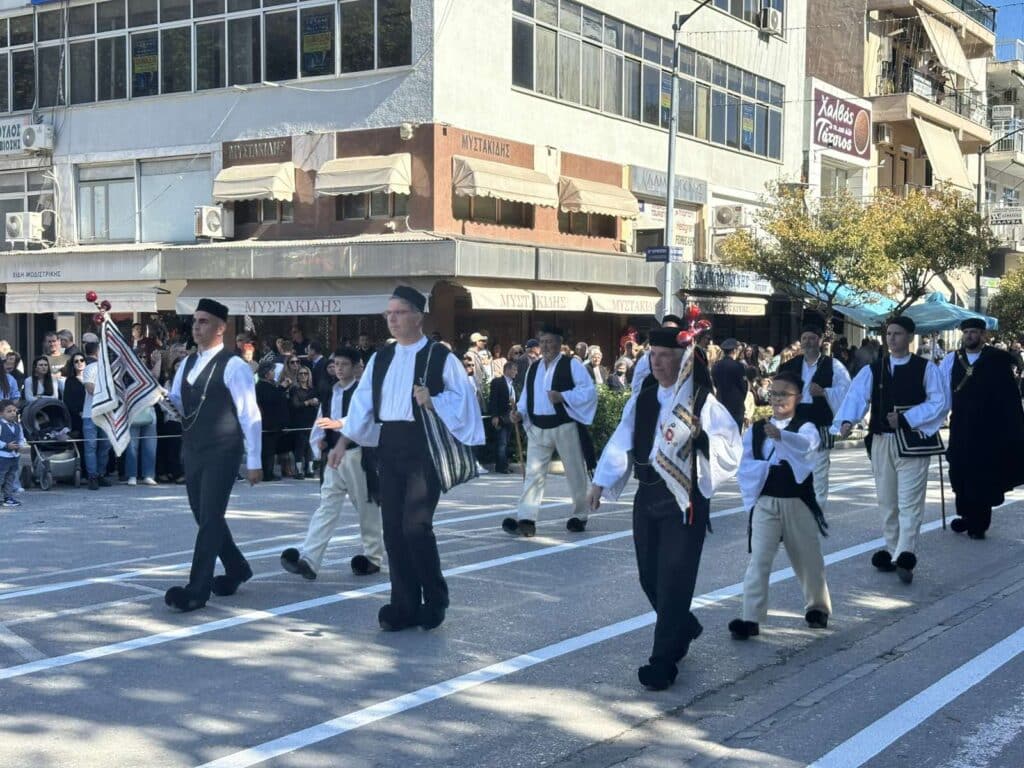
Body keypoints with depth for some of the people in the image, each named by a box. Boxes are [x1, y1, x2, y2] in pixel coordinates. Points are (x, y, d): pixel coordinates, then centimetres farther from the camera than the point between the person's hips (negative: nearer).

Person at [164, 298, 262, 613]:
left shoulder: (233, 366, -11)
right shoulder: (187, 364, 11)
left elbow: (250, 415, -12)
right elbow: (176, 403, 21)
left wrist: (254, 461, -13)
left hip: (222, 453, -8)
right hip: (193, 452, 8)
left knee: (210, 519, -9)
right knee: (204, 516, 14)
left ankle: (197, 590, -8)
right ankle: (237, 568, 33)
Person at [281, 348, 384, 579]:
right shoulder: (330, 393, 15)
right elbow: (321, 422, 19)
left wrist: (339, 424, -37)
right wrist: (318, 441, -2)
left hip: (357, 455, -5)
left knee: (367, 508, 6)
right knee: (326, 507, -1)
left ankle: (373, 557, 21)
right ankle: (308, 560, -10)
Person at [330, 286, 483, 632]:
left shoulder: (440, 357, -3)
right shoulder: (380, 359, 12)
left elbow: (462, 398, -5)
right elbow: (362, 402, 11)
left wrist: (432, 402, -21)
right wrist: (343, 443, 5)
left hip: (424, 445, -5)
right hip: (390, 445, 5)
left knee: (415, 525, -12)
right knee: (393, 527, 4)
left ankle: (434, 600, 8)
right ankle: (405, 605, 14)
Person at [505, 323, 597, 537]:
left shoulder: (572, 364, -4)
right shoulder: (533, 368, 14)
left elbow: (589, 391, -11)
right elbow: (527, 395, 18)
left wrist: (563, 397, -22)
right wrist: (520, 412, -2)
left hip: (565, 427, -4)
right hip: (538, 429, 4)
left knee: (575, 474, 7)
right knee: (533, 473, -6)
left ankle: (579, 517, 22)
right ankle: (526, 519, -11)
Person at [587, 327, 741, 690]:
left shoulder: (703, 401, -8)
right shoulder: (642, 399, 8)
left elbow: (730, 450, -16)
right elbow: (621, 442, 12)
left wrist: (701, 436, -32)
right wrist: (600, 482, 7)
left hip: (685, 499, -6)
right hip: (647, 495, 6)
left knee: (673, 579, -6)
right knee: (650, 575, 13)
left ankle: (663, 661, 4)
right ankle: (683, 628, 40)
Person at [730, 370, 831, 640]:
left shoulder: (805, 427, -5)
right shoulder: (756, 430, 6)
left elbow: (806, 444, -30)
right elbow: (744, 465, 4)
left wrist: (780, 435, -50)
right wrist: (765, 469, -15)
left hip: (798, 502, -1)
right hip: (765, 502, 1)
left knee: (809, 558, 13)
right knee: (759, 559, -9)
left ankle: (818, 608, 37)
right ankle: (751, 619, -11)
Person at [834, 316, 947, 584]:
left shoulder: (926, 368, 1)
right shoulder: (873, 370, 6)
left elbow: (937, 403, -6)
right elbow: (856, 395, -9)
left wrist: (905, 419, -15)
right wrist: (847, 420, -28)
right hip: (881, 442, 4)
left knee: (909, 502, -9)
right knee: (887, 501, 11)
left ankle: (904, 557, -14)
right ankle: (893, 552, 22)